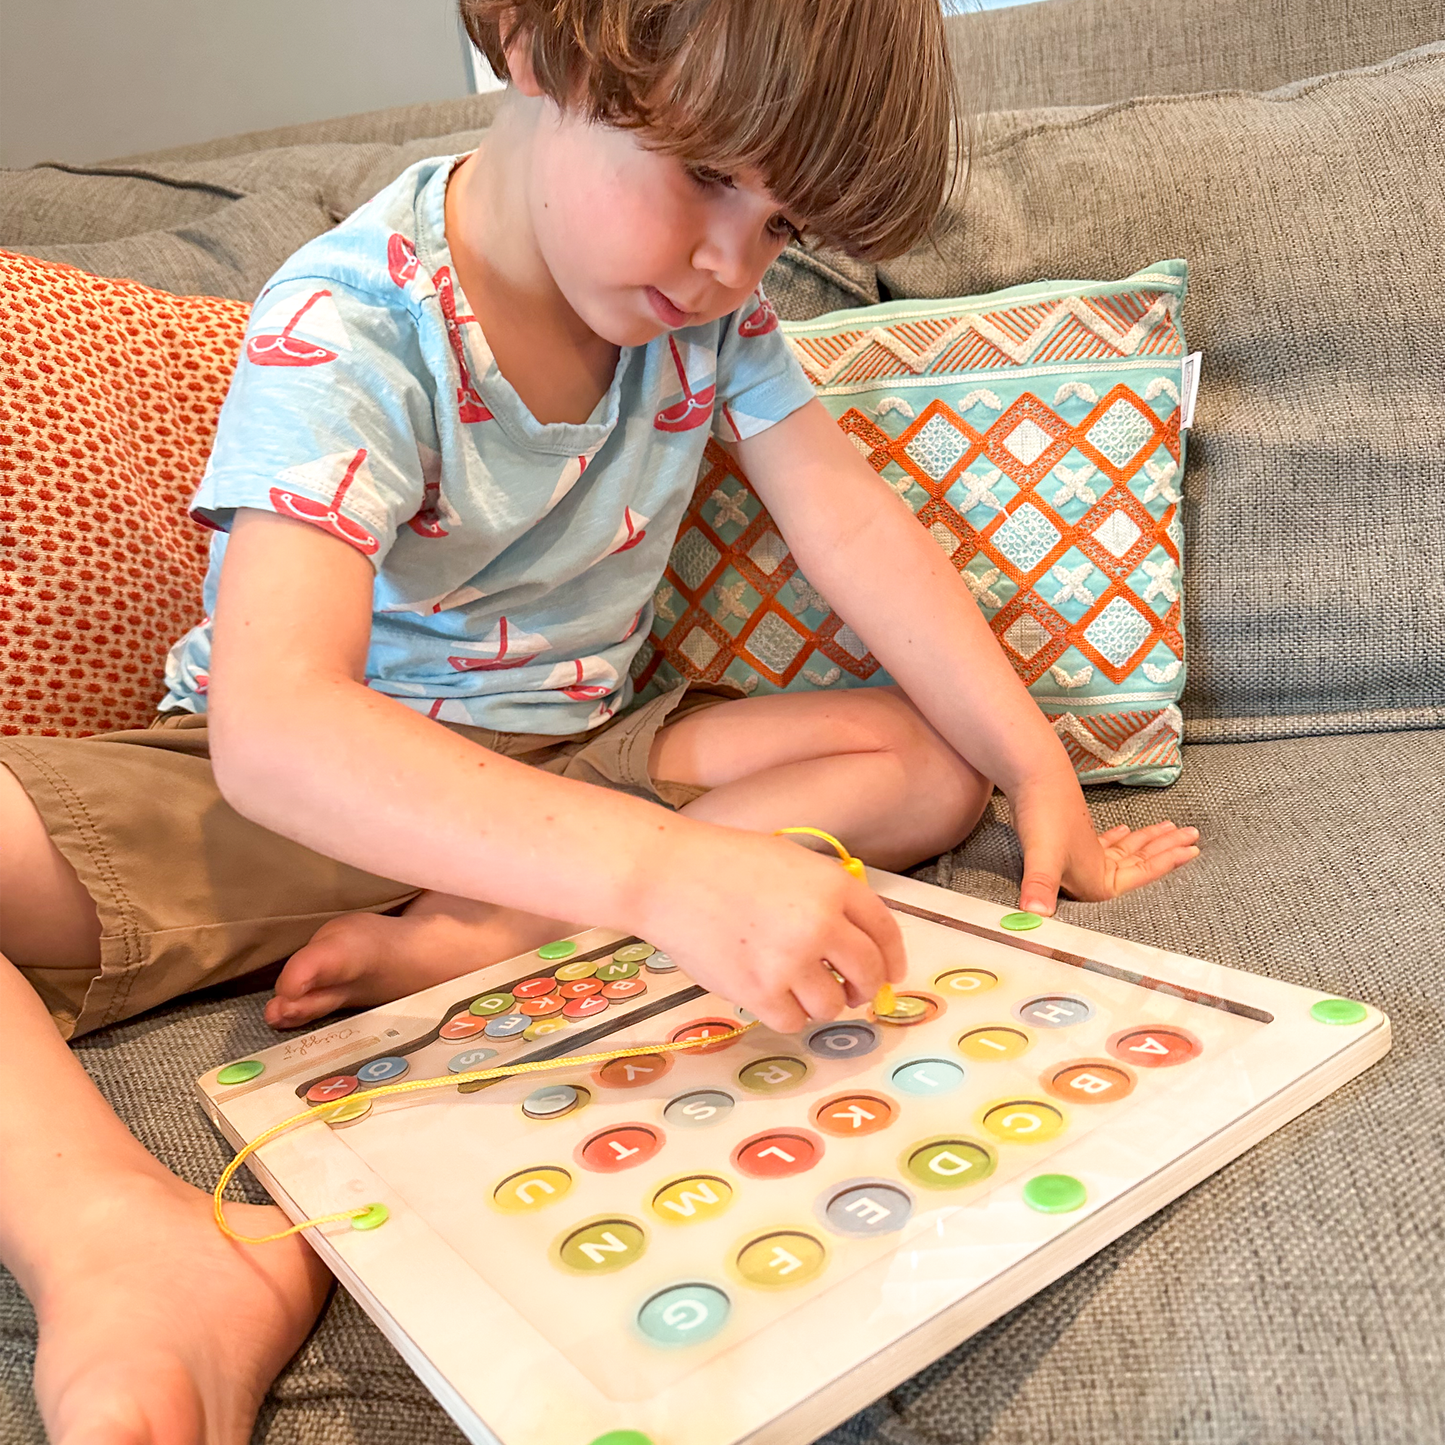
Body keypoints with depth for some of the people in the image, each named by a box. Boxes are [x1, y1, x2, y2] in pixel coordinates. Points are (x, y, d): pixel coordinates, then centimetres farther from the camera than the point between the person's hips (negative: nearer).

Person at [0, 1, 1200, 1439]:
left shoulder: (708, 303, -6)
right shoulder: (350, 326, -24)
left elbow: (854, 526, -6)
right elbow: (273, 722, -37)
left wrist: (1043, 778, -16)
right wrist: (659, 869, -51)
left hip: (571, 761, 6)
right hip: (320, 788, -5)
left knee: (932, 756, -12)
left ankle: (452, 944, -25)